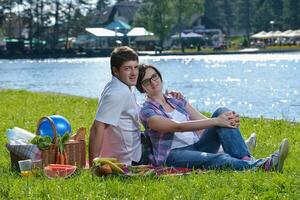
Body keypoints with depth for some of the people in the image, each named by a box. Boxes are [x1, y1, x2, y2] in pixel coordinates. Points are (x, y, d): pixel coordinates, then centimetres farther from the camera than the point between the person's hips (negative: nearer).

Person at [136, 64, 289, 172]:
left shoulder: (178, 102, 21)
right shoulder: (147, 112, -1)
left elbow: (204, 121, 10)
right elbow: (178, 127, -17)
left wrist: (229, 120, -13)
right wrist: (216, 121, -25)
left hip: (197, 146, 6)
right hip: (173, 155, -6)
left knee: (221, 112, -19)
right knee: (219, 159, -38)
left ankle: (245, 159, -39)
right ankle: (262, 166, -62)